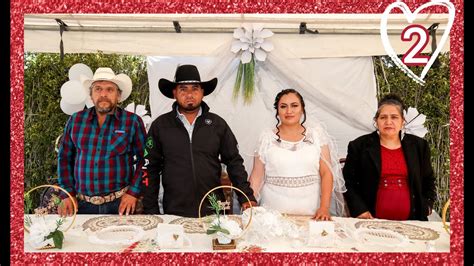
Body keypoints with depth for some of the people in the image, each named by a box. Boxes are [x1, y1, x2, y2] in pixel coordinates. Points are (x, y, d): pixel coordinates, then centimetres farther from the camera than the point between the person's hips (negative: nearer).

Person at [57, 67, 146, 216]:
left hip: (120, 204, -2)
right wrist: (67, 194, 3)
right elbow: (65, 157, 10)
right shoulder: (76, 120, 4)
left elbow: (143, 159, -2)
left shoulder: (133, 121, -3)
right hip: (82, 204, 2)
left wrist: (133, 192, -9)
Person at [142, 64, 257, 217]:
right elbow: (151, 169, 2)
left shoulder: (217, 124, 3)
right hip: (174, 212, 0)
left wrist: (246, 197, -3)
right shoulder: (160, 125, 1)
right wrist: (150, 210, 0)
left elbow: (234, 163, 5)